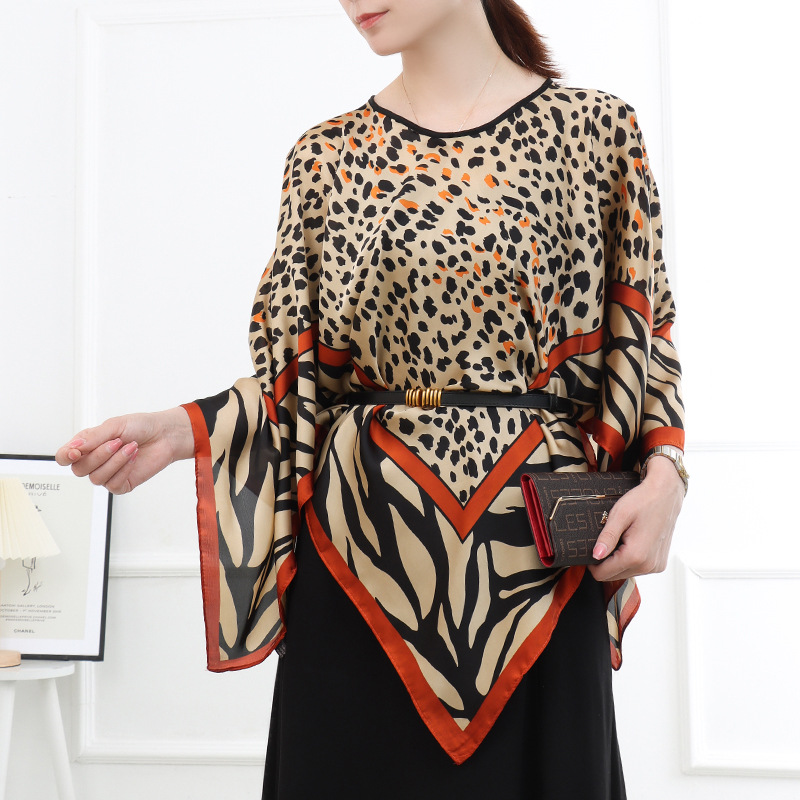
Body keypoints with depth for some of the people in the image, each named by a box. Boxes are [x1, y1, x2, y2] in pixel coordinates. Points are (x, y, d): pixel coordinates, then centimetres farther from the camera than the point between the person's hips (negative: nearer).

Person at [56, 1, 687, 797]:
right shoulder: (324, 157, 8)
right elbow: (299, 374, 7)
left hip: (539, 551, -1)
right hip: (361, 546, 1)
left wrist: (665, 469, -8)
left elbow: (645, 335, 8)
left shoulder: (594, 125, 3)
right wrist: (183, 431, -10)